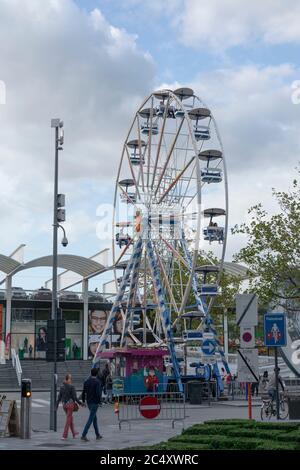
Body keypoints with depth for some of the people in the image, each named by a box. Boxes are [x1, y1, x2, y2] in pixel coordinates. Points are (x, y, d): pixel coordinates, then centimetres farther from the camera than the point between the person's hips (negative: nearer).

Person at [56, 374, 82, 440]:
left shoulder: (62, 387, 2)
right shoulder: (71, 387, -13)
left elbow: (59, 397, 3)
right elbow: (74, 397, -14)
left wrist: (56, 405, 8)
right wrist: (80, 403, -4)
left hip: (64, 404, 6)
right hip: (70, 404, -6)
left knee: (70, 418, 21)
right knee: (68, 420, 2)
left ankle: (74, 433, 33)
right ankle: (64, 435, 0)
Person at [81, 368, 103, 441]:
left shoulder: (86, 382, 5)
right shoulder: (97, 382, -13)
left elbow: (83, 392, 7)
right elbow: (98, 393, -21)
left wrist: (83, 401, 16)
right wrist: (99, 402, -13)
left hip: (89, 402, 7)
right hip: (95, 402, -7)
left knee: (94, 418, 18)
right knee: (91, 419, -7)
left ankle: (97, 435, 25)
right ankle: (84, 435, -14)